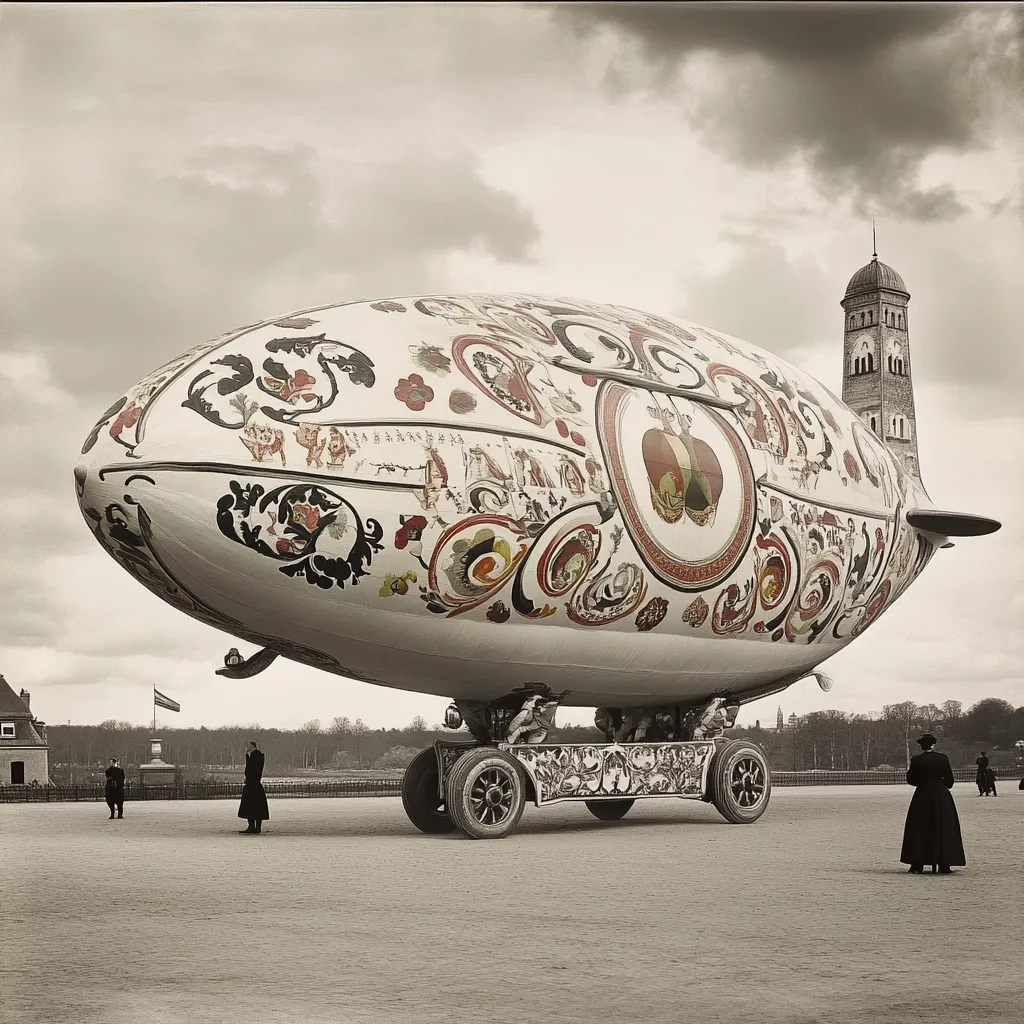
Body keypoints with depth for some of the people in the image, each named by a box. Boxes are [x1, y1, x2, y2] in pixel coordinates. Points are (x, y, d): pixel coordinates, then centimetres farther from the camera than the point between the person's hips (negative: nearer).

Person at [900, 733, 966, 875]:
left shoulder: (916, 760, -7)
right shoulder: (943, 758, -3)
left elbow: (910, 780, -3)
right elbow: (949, 780, 2)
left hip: (922, 796, -1)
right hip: (942, 796, 1)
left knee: (919, 830, 6)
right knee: (943, 829, 8)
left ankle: (917, 865, 5)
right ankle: (943, 864, 5)